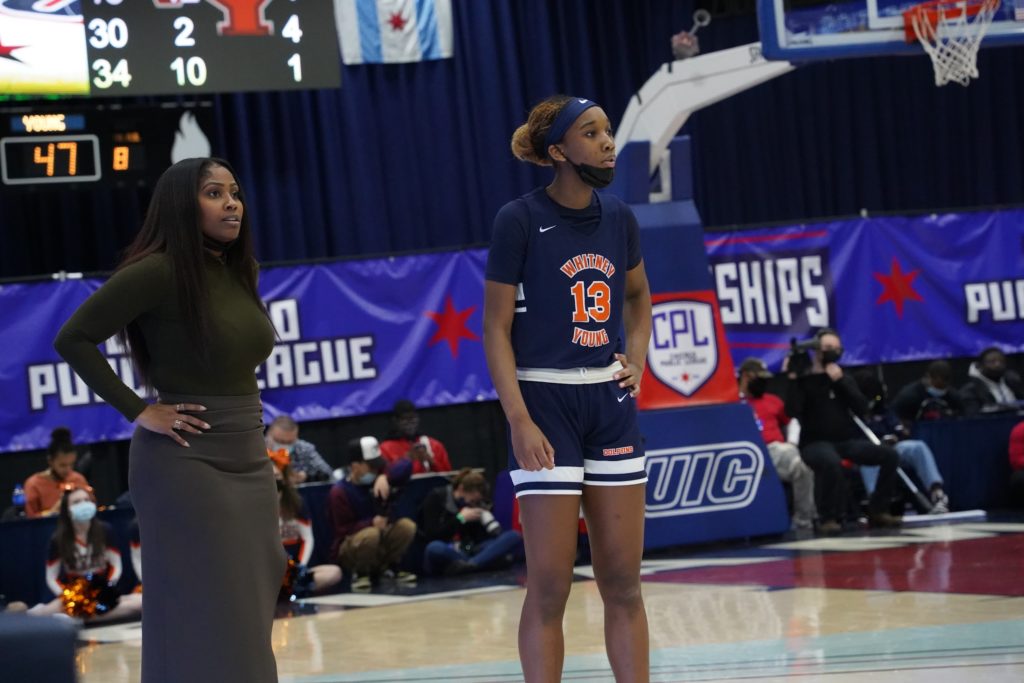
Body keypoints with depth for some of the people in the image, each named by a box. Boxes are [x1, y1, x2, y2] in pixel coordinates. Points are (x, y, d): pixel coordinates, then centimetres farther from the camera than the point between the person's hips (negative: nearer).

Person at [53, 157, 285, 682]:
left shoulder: (239, 271, 9)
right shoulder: (158, 271, -14)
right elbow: (74, 339, -17)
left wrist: (248, 425, 12)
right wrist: (138, 411, -16)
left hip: (249, 461, 8)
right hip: (189, 462, -8)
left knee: (247, 617, 10)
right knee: (204, 624, -5)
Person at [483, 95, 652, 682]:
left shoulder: (619, 217, 7)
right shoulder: (521, 220, -9)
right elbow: (496, 330, -8)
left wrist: (637, 357, 9)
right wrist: (520, 422, -16)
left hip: (611, 403, 5)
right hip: (546, 402, -5)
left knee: (623, 582, 5)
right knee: (550, 586, -4)